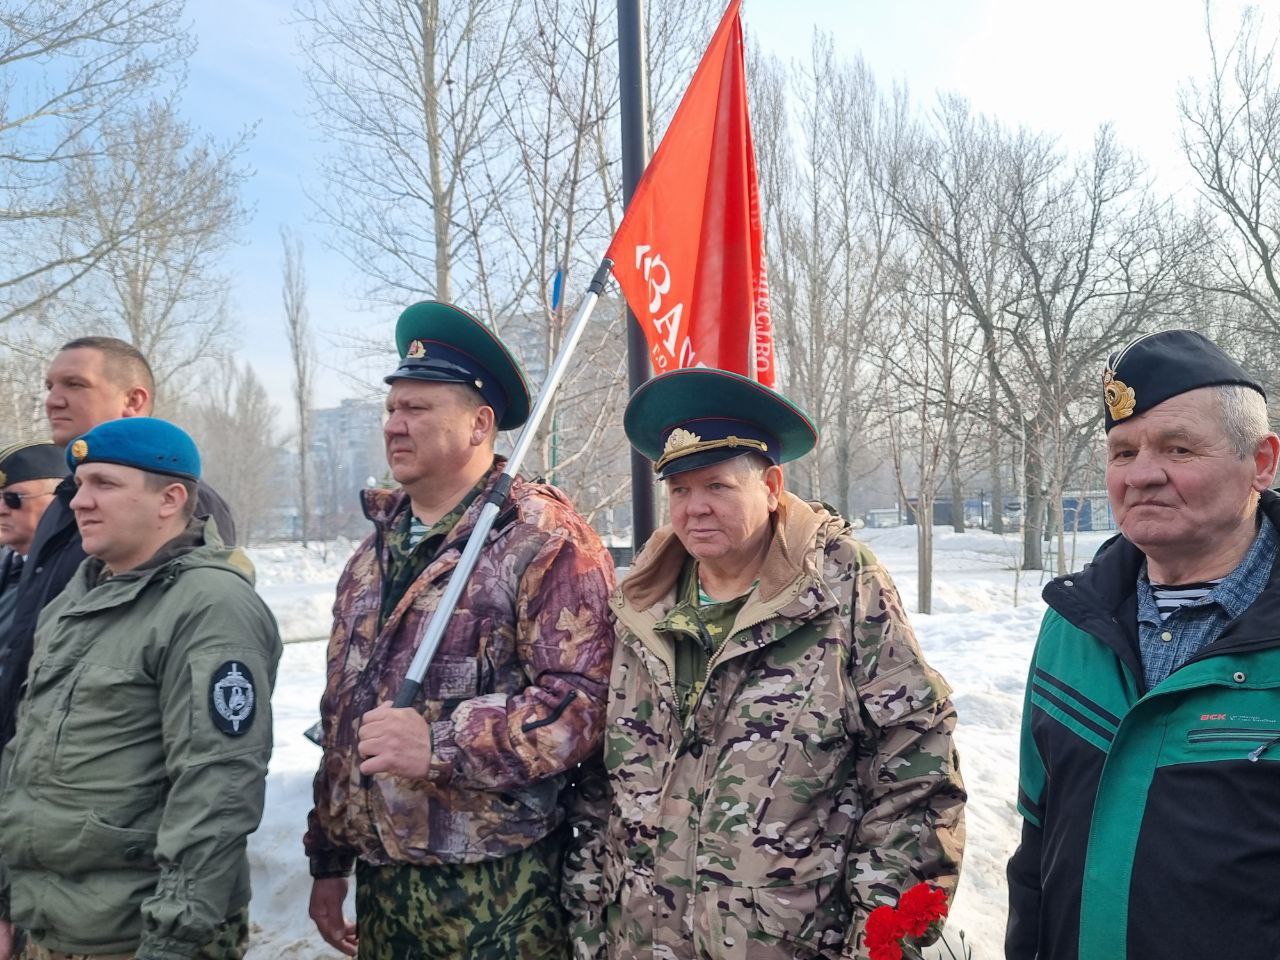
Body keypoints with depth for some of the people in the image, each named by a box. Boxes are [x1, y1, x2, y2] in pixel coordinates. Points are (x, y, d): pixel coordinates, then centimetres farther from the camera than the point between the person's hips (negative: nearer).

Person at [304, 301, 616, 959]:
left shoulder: (545, 542, -12)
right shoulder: (375, 553, 12)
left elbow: (585, 698, -21)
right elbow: (339, 717, 17)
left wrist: (440, 745, -25)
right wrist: (329, 861, 18)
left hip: (499, 891, -7)